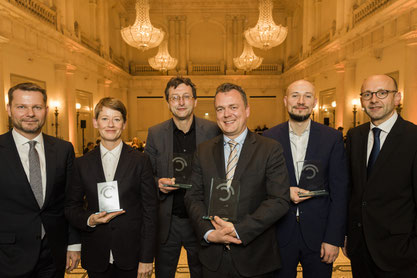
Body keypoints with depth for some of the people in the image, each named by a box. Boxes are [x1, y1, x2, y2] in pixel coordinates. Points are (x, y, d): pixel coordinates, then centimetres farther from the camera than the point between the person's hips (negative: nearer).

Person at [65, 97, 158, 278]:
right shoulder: (82, 164, 2)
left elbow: (150, 211, -6)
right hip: (96, 257, 2)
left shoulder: (141, 161, -5)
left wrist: (147, 258, -8)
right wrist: (89, 219, -13)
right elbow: (71, 206, 8)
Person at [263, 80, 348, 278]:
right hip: (279, 234, 1)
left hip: (318, 234, 0)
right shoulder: (269, 137, -2)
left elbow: (339, 192, -4)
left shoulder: (332, 138, -3)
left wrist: (334, 239, -7)